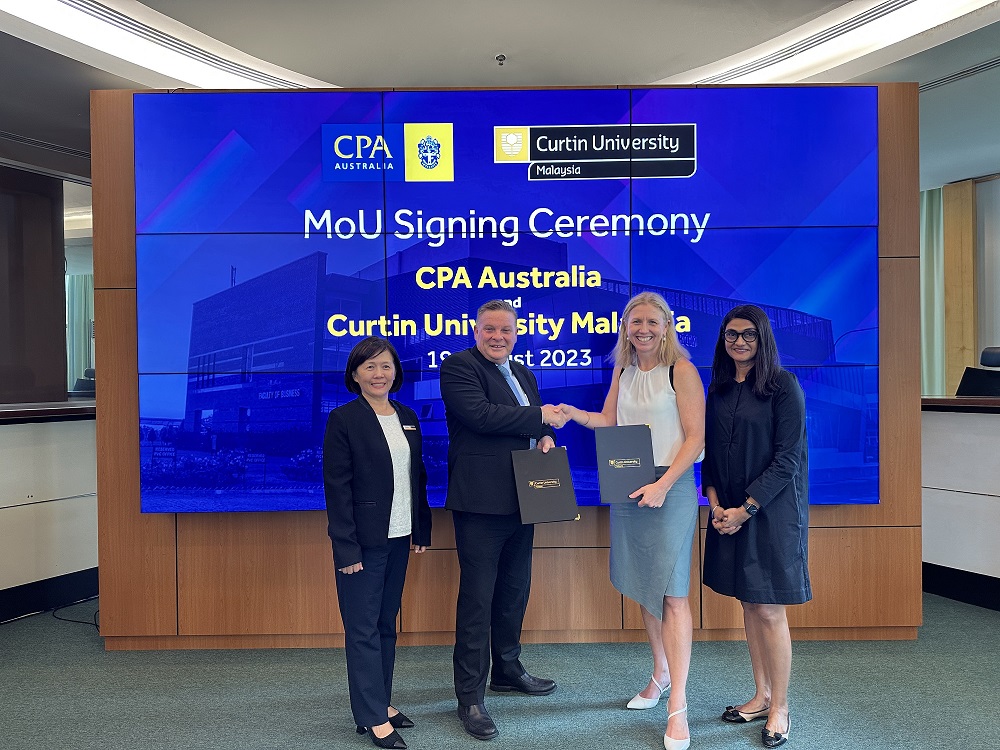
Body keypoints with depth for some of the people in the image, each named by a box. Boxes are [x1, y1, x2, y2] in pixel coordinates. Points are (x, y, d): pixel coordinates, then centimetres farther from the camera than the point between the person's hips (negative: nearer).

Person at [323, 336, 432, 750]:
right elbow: (337, 487, -12)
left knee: (386, 623, 16)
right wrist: (346, 547, -15)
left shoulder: (407, 418, 8)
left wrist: (422, 530, 10)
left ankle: (380, 701, 29)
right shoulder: (344, 419, -9)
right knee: (363, 628, 3)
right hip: (364, 540, -6)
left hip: (398, 537, 6)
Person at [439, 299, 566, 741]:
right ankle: (470, 696, 10)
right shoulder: (459, 366, -8)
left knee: (515, 590, 19)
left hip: (521, 501, 8)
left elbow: (538, 424, 23)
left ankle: (507, 670, 37)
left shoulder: (522, 374, 18)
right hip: (481, 502, -8)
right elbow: (480, 414, -22)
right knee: (477, 598, -2)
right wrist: (540, 417, -14)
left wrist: (545, 436, -1)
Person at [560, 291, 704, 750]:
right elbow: (608, 422, 17)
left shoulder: (681, 370, -8)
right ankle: (661, 674, 32)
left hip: (669, 488, -6)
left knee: (671, 593, -6)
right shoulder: (624, 372, 10)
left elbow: (696, 436, -11)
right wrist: (572, 414, 0)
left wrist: (664, 485, -20)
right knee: (644, 588, 14)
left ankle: (677, 706, 1)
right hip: (628, 489, 6)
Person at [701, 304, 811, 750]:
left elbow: (787, 457, -13)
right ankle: (761, 696, 27)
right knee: (748, 604, 13)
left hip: (771, 510, -5)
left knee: (769, 610, 0)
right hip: (728, 511, 5)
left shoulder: (783, 386, -9)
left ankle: (779, 709, 16)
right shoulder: (718, 389, 8)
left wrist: (746, 508, -15)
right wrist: (714, 501, -3)